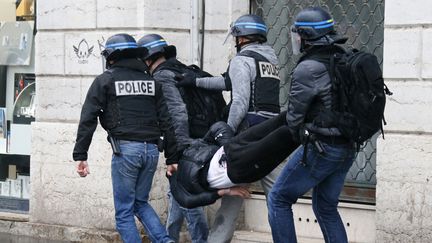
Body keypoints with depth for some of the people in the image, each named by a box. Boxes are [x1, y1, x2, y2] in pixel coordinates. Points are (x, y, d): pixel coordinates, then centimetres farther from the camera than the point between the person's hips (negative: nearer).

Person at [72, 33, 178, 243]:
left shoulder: (105, 80, 3)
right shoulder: (151, 82, 15)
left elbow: (88, 120, -5)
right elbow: (166, 122, 11)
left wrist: (80, 156, -4)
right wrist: (172, 158, 13)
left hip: (125, 149, -5)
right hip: (151, 149, 5)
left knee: (124, 212, 4)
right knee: (140, 202, 20)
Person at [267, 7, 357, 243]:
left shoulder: (308, 69, -17)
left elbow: (294, 116, -10)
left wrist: (299, 138, 12)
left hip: (320, 148, -8)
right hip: (348, 148, 8)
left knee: (279, 199, 6)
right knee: (326, 207, 21)